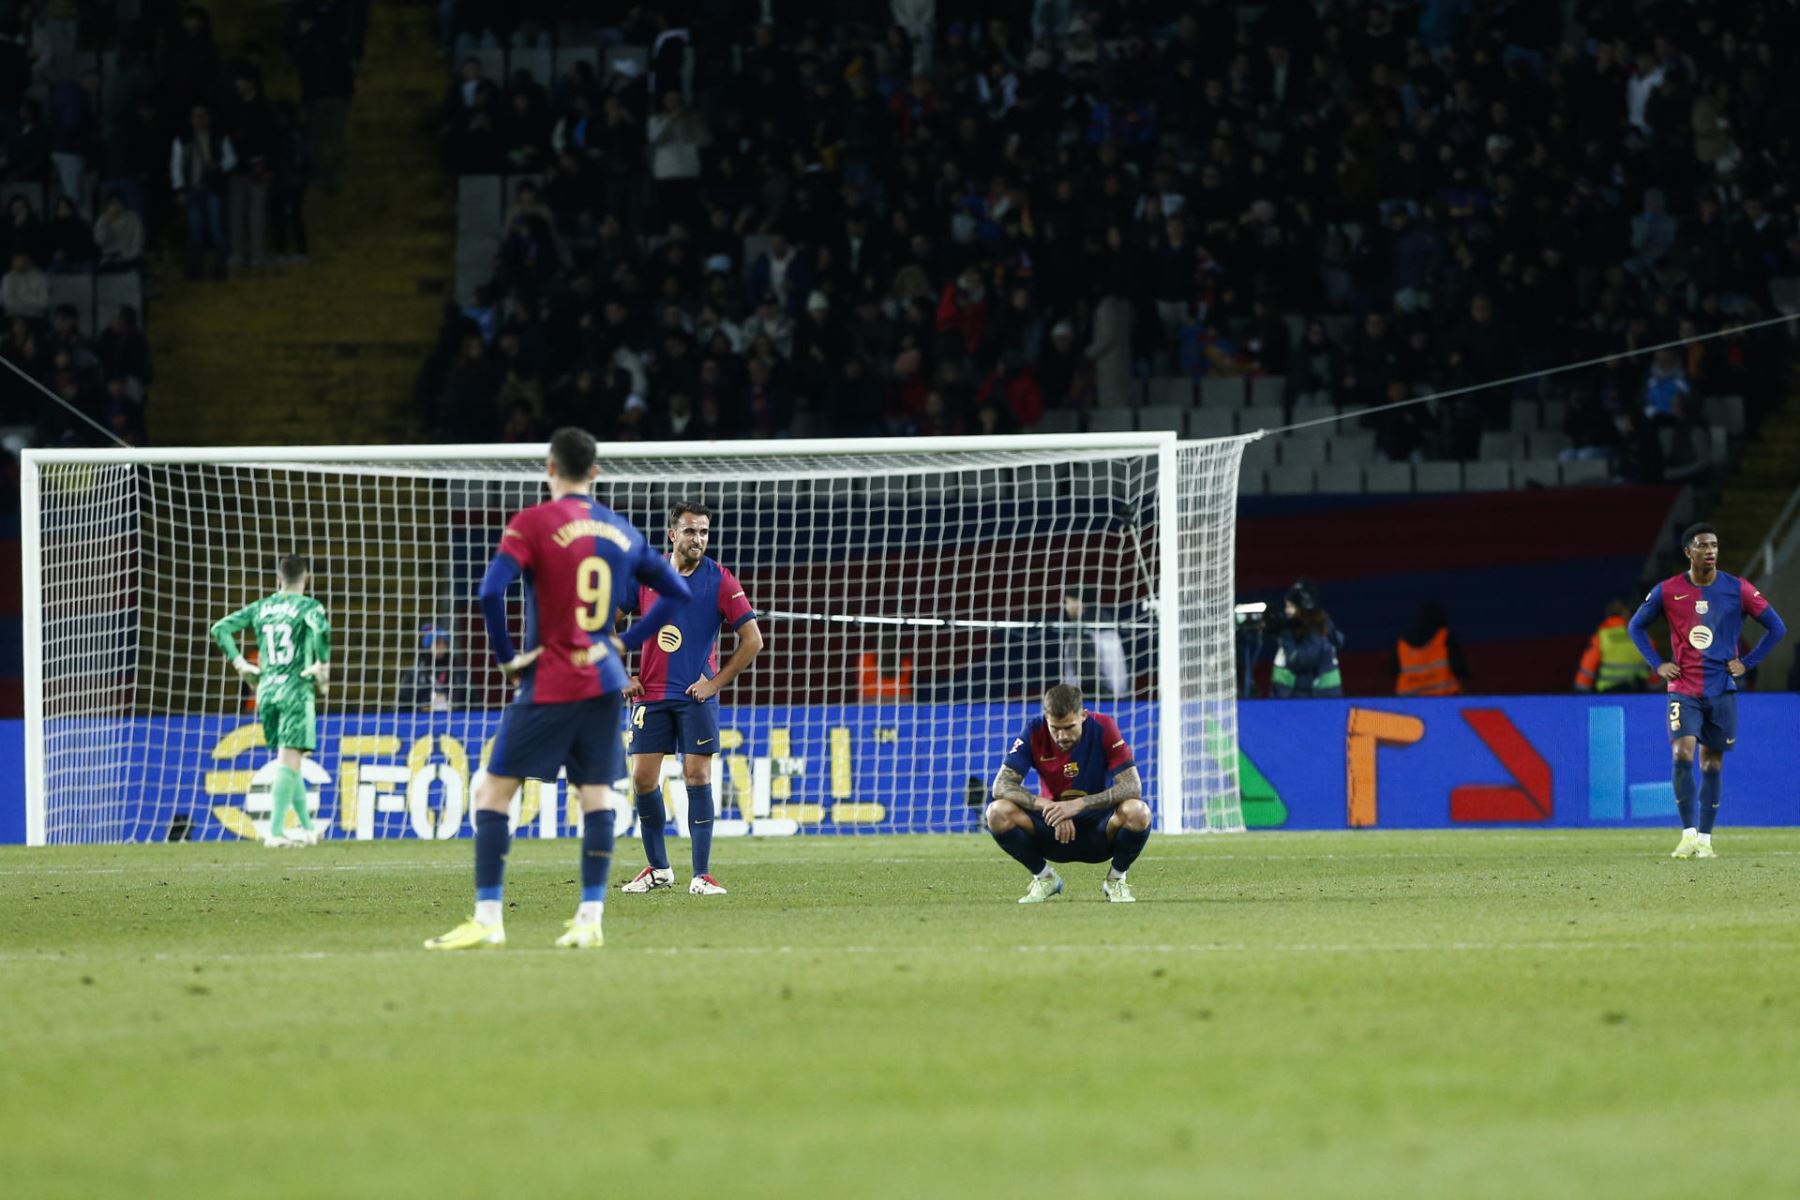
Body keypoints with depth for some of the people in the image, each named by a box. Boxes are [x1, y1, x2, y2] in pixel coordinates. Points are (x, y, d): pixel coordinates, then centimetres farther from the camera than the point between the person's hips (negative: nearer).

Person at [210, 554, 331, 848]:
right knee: (289, 760, -7)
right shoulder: (308, 606, -5)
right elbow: (321, 629, -26)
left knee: (288, 761, 16)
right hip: (297, 690, -5)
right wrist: (323, 664, -13)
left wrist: (239, 662, 12)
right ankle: (275, 832, -15)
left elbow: (220, 628, 8)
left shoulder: (261, 608, 10)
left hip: (266, 690, 5)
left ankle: (307, 827, 23)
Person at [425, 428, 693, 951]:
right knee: (596, 795, 8)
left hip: (550, 685, -5)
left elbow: (491, 592, -21)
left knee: (493, 791, 0)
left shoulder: (533, 524, -8)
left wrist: (507, 657, -9)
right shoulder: (621, 531, 9)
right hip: (605, 681, 5)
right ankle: (590, 919, 2)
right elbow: (676, 592, 17)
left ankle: (487, 920, -6)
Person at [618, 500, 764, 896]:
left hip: (696, 696, -3)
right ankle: (658, 869, 15)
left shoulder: (719, 580, -5)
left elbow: (753, 640, -2)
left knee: (697, 777, -9)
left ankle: (701, 875, -5)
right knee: (643, 778, 0)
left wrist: (716, 683, -6)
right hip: (651, 695, 3)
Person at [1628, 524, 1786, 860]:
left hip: (1722, 691, 1)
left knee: (1711, 766, 4)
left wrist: (1747, 663, -1)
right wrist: (1657, 664, 2)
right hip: (1683, 690, -1)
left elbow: (1776, 628, 5)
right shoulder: (1667, 591, -1)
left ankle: (1705, 839, 13)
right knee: (1682, 755, -18)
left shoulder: (1737, 590, -2)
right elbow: (1637, 626, 13)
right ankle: (1688, 835, -13)